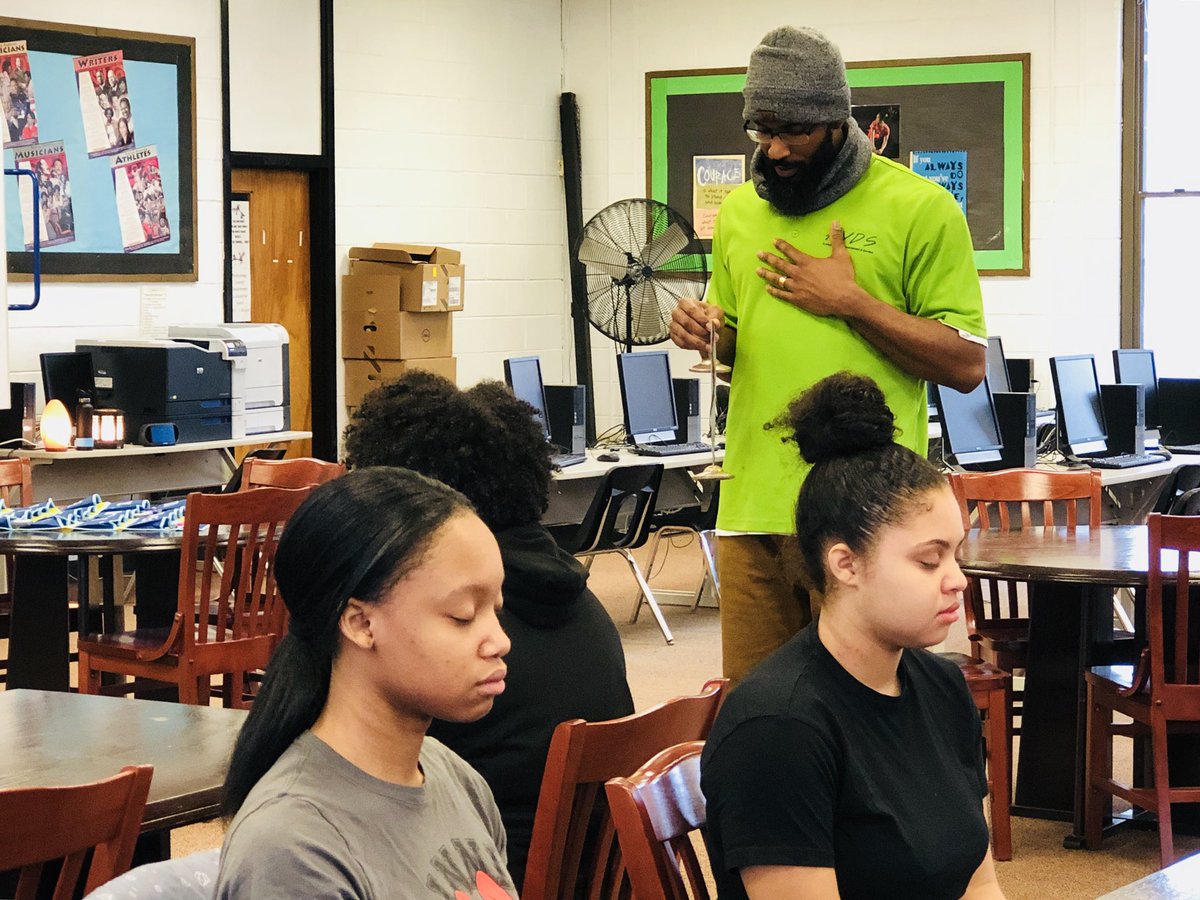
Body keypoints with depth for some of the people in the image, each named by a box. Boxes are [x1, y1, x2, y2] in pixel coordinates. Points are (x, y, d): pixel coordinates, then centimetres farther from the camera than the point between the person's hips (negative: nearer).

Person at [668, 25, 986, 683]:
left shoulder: (920, 208, -3)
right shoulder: (739, 210, 14)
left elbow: (966, 365, -6)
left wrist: (850, 302, -11)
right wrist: (707, 333, 1)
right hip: (752, 501, 5)